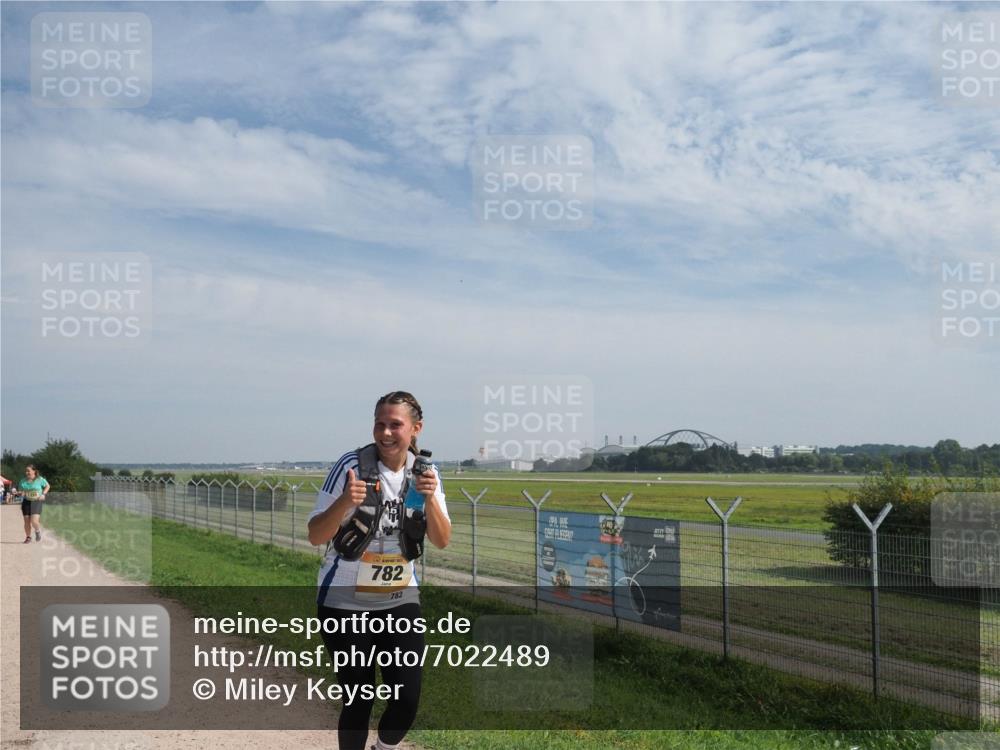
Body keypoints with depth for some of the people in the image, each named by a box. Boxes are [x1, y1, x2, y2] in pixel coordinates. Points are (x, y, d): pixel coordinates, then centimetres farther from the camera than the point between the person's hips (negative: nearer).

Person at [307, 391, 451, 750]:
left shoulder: (424, 471, -2)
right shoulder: (352, 465, -15)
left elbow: (442, 541, -4)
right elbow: (315, 536, -13)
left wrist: (430, 498, -21)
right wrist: (344, 502, -32)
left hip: (400, 600, 4)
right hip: (346, 603, -3)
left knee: (407, 700, 1)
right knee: (359, 701, 1)